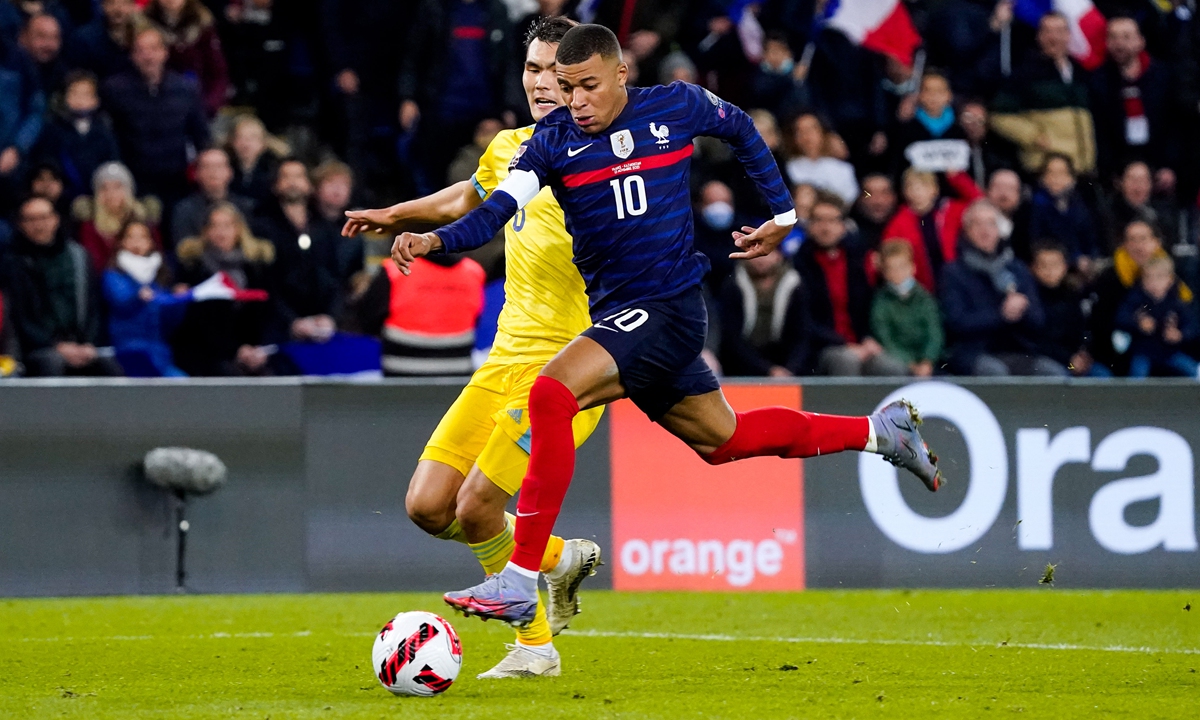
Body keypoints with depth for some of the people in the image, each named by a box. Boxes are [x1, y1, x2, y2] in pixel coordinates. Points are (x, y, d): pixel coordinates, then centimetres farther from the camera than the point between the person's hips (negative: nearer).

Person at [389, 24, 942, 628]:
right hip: (614, 311, 6)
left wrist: (783, 214, 20)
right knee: (723, 441, 19)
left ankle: (520, 583, -25)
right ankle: (879, 431, 40)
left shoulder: (676, 107, -5)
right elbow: (496, 209, -16)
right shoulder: (552, 141, -2)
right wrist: (435, 240, -35)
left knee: (550, 394, -26)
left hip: (669, 305, -6)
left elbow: (741, 130, 16)